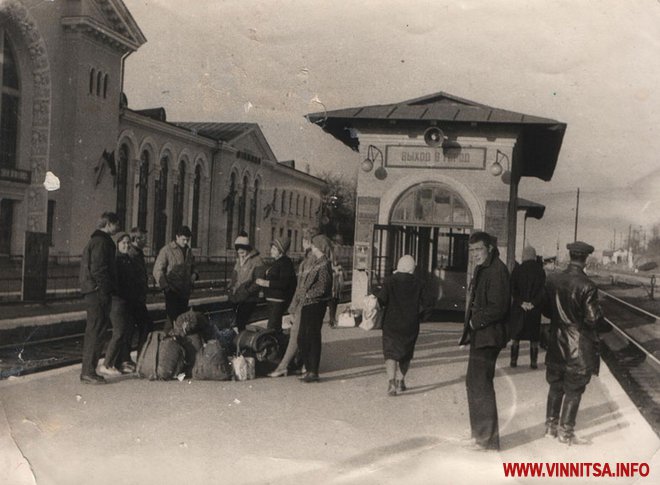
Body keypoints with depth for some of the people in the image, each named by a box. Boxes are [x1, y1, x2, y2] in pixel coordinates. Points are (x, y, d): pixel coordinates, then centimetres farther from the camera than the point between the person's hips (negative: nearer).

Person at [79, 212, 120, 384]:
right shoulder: (101, 242, -13)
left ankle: (87, 371, 20)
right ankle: (88, 372, -5)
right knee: (96, 332, -8)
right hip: (98, 292, -11)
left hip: (93, 293, 11)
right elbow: (98, 270, -20)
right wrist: (105, 293, -19)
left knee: (93, 331, 14)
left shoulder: (95, 241, 20)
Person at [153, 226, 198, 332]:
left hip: (185, 291, 6)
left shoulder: (188, 251, 13)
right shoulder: (167, 250, -5)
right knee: (172, 318, -10)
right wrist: (165, 286, -13)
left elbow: (192, 267, 28)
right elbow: (157, 270, -6)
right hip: (172, 291, -6)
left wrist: (193, 274, 5)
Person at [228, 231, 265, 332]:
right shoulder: (239, 260, 14)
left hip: (248, 299, -7)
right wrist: (231, 287, 10)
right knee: (238, 323, 11)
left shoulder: (256, 260, -10)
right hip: (236, 298, 7)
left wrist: (247, 291, -20)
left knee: (240, 324, -12)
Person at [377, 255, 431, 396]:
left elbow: (381, 300, -14)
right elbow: (425, 304, -1)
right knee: (405, 355, 17)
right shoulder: (418, 284, -1)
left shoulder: (389, 281, -6)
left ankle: (391, 381, -20)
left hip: (391, 323, -2)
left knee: (390, 353, -3)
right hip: (411, 325, 2)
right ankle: (400, 381, 23)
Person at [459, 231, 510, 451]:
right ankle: (481, 429, 32)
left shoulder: (497, 270, -16)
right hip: (479, 335, 11)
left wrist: (476, 321, -14)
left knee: (479, 385, -6)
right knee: (474, 382, 19)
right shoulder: (482, 269, 15)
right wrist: (471, 323, 7)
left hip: (487, 336, -11)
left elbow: (498, 307, -23)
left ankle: (486, 438, 2)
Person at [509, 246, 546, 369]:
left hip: (518, 308, 0)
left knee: (516, 336, 10)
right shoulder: (540, 271, -3)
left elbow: (513, 290, -8)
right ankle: (533, 362, 7)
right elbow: (543, 290, -8)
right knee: (534, 338, 8)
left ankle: (514, 360, 11)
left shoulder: (517, 270, -4)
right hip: (535, 309, 0)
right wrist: (533, 303, -9)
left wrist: (521, 302, -7)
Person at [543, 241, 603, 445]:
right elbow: (592, 319, -17)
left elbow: (546, 309, 4)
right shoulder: (587, 286, -20)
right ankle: (566, 432, 15)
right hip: (579, 346, -5)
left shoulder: (552, 280, -5)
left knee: (556, 386, 18)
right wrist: (598, 310, 2)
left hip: (556, 343, 5)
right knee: (574, 390, 8)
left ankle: (551, 426, 26)